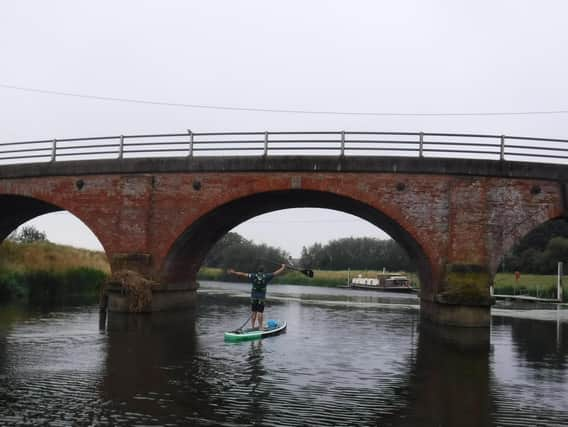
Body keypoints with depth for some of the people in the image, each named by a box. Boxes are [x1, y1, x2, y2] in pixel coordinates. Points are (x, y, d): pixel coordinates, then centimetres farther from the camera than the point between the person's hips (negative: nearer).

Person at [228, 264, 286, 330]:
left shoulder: (253, 276, 0)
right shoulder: (266, 276, -2)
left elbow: (242, 274, 1)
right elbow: (276, 273, 7)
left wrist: (233, 272, 9)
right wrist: (283, 267, 22)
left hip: (253, 297, 2)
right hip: (261, 297, -2)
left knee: (254, 312, 10)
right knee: (260, 312, -1)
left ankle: (253, 326, 14)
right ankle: (260, 327, -1)